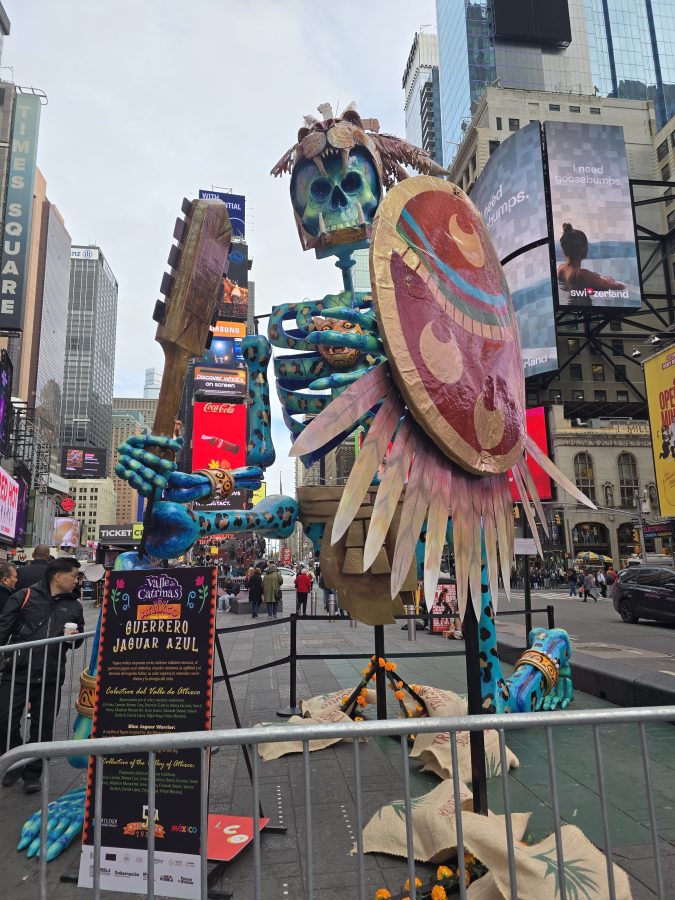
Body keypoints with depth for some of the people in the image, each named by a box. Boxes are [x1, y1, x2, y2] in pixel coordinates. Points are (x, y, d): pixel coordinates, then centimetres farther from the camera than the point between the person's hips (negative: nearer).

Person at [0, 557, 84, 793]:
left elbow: (79, 638, 20)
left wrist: (74, 636, -3)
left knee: (43, 728, 9)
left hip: (50, 678, 3)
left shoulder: (74, 606, 8)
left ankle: (32, 774, 27)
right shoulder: (25, 596, -4)